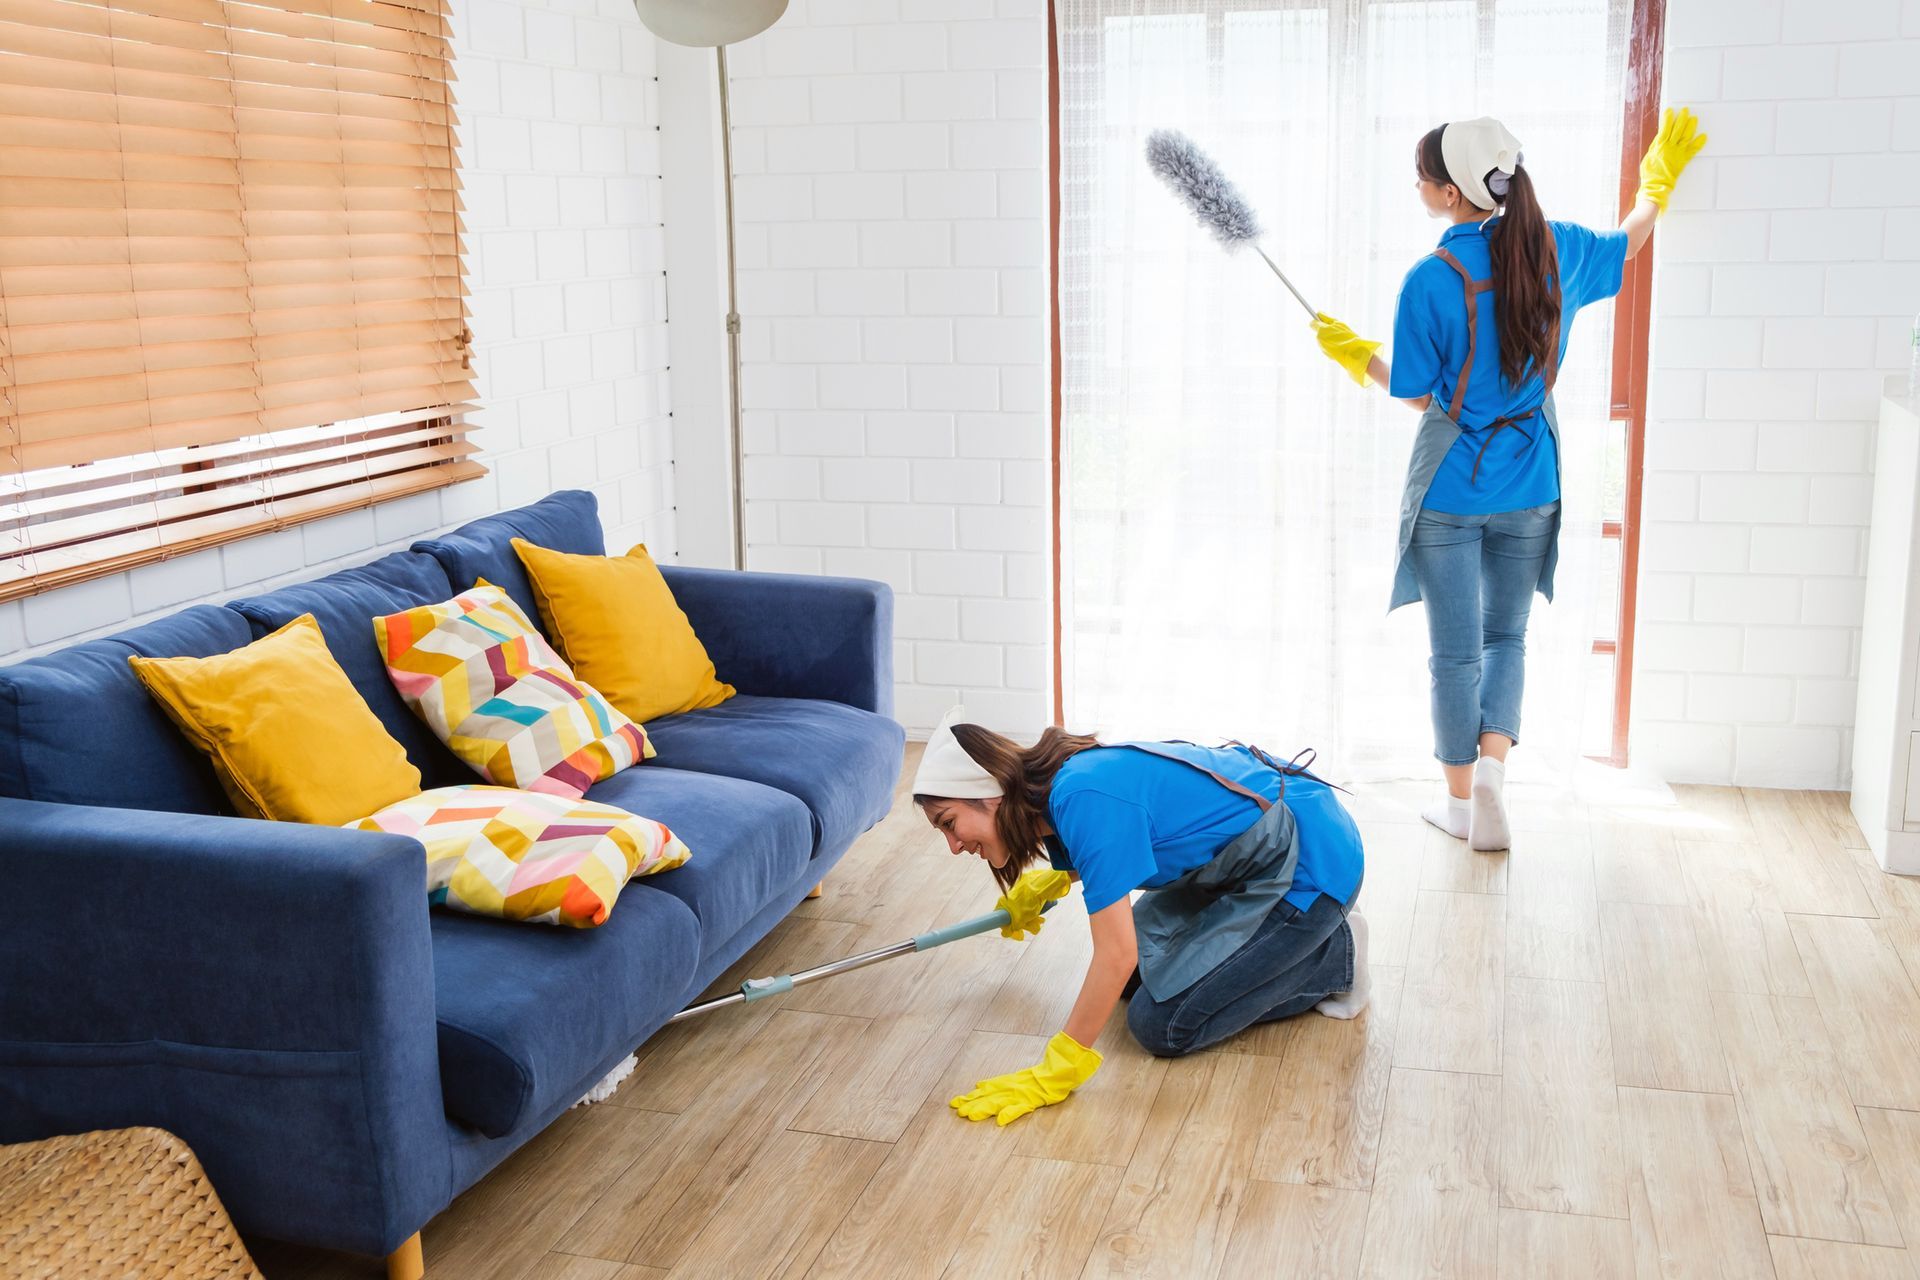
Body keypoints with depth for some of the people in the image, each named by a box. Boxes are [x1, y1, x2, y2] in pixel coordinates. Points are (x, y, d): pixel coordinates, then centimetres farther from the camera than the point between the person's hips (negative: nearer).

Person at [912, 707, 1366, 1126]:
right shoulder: (1058, 785, -2)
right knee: (1135, 980, 12)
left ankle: (1334, 958, 3)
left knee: (1162, 1024, -8)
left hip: (1311, 863, -9)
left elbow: (1117, 956, -31)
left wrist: (1054, 1074, -27)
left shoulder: (1083, 799, -30)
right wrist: (1047, 883, 33)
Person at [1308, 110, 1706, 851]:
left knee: (1455, 651, 9)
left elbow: (1417, 395, -10)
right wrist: (1660, 181, 35)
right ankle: (1492, 772, 1)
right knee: (1506, 636, 19)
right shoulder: (1554, 248, -4)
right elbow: (1626, 245, 18)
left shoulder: (1431, 280, -18)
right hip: (1530, 484, 4)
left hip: (1450, 489, -4)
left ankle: (1461, 803, 19)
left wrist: (1355, 354, 6)